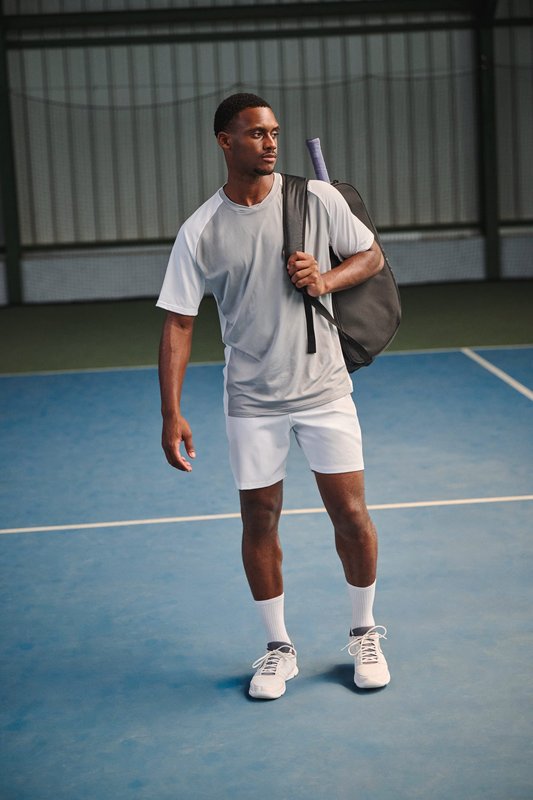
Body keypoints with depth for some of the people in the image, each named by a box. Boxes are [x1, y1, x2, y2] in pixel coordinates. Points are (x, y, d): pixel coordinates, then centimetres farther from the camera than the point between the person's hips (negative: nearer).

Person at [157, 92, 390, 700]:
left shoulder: (318, 199, -4)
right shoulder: (200, 233, -6)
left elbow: (371, 256, 9)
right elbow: (177, 323, -4)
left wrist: (327, 279, -13)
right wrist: (171, 414, -11)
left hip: (324, 388, 0)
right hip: (251, 403, 0)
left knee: (350, 513, 1)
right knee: (259, 521, 6)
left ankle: (364, 633, 24)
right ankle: (278, 647, 24)